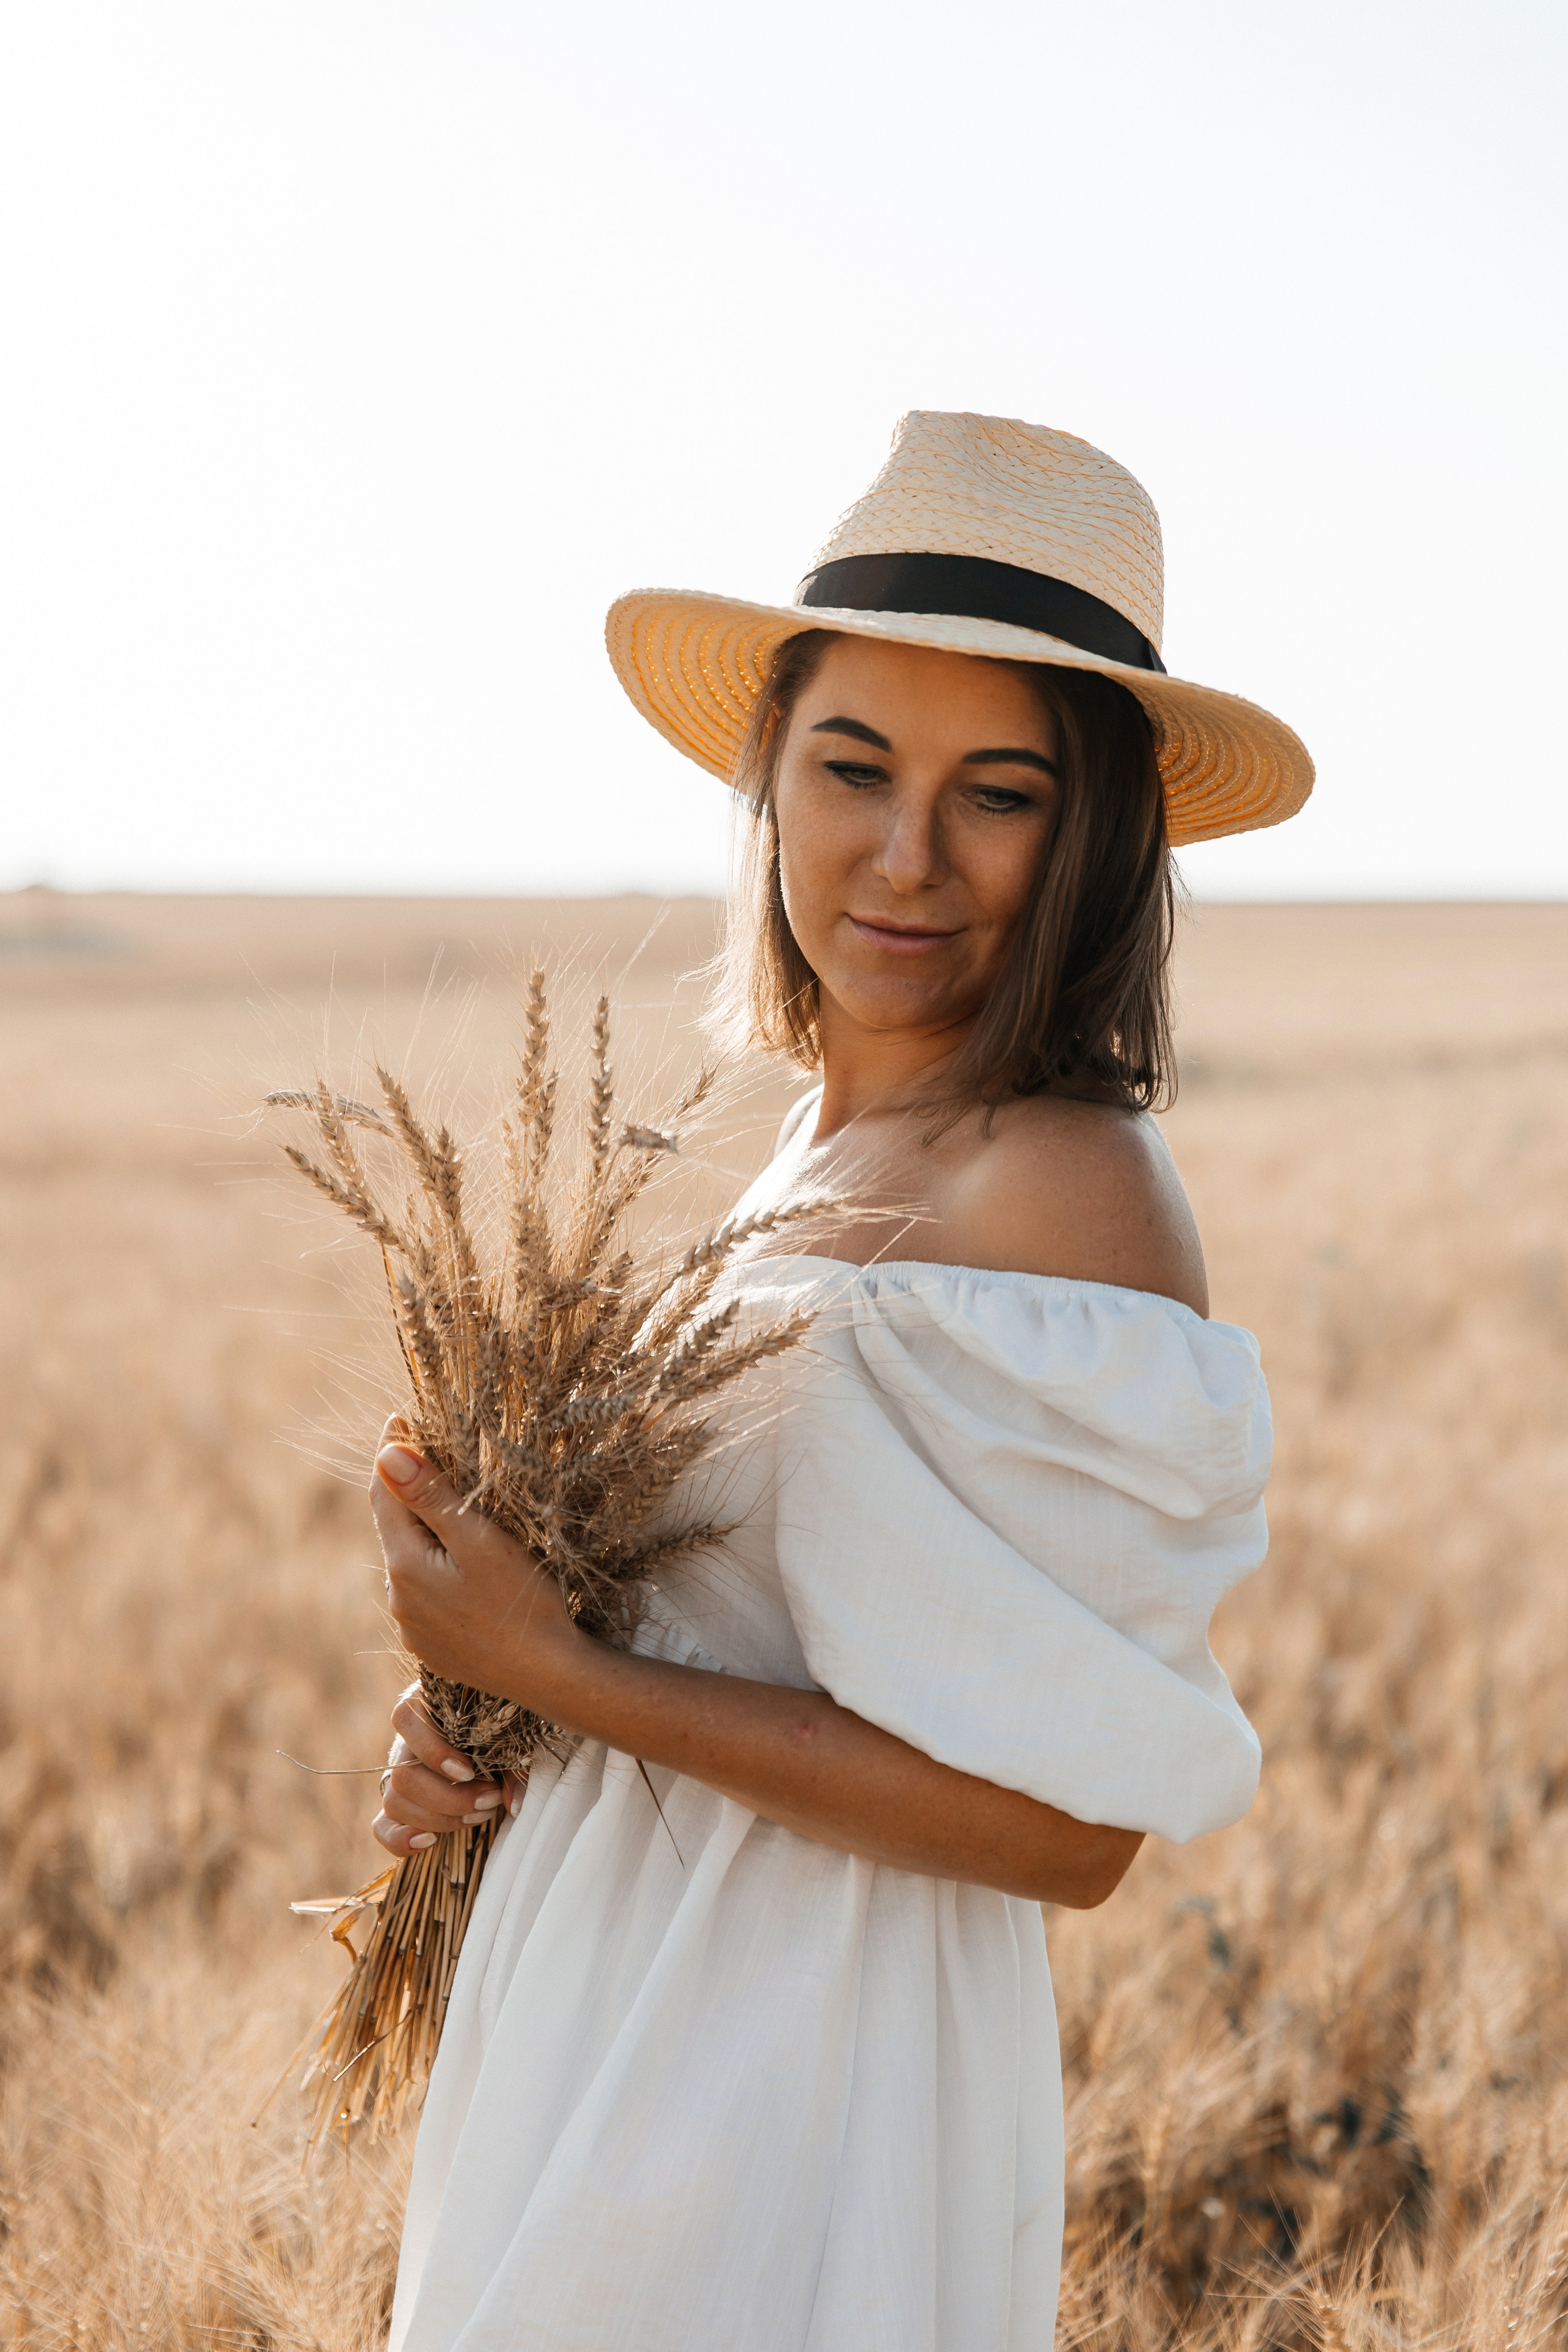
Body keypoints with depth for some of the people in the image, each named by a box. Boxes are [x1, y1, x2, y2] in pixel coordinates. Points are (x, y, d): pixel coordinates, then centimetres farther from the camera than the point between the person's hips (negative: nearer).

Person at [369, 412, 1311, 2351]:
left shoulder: (1065, 1199, -21)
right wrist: (486, 1717, -1)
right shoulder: (832, 1138, 5)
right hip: (611, 2040, 8)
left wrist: (555, 1668, -20)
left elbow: (1067, 1825, -23)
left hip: (785, 2115, -8)